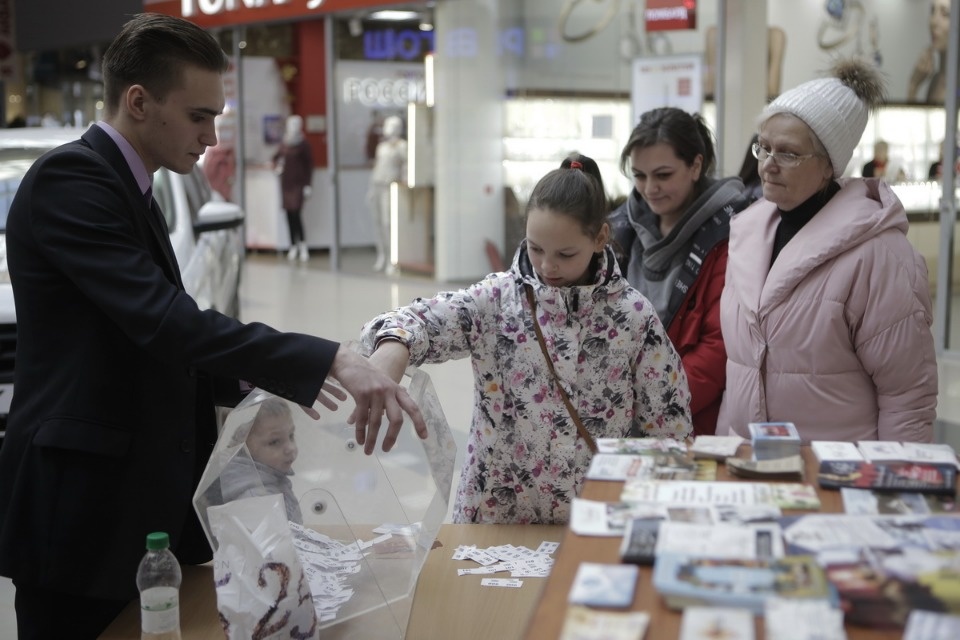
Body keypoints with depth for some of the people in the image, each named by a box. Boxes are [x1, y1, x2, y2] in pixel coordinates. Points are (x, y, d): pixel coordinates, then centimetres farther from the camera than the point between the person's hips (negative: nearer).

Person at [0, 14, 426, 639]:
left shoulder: (129, 189, 15)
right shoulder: (70, 178, -15)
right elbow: (163, 318, -27)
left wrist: (250, 384, 5)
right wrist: (328, 361, -32)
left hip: (143, 503, 9)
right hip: (85, 510, -9)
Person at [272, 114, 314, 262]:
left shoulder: (303, 143, -5)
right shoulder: (284, 144, 9)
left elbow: (309, 164, -5)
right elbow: (276, 157, 24)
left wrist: (308, 184, -9)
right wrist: (277, 165, 1)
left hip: (298, 183, -5)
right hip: (286, 182, 5)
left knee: (296, 213, -14)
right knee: (289, 215, 5)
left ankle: (302, 244, -4)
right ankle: (293, 246, 13)